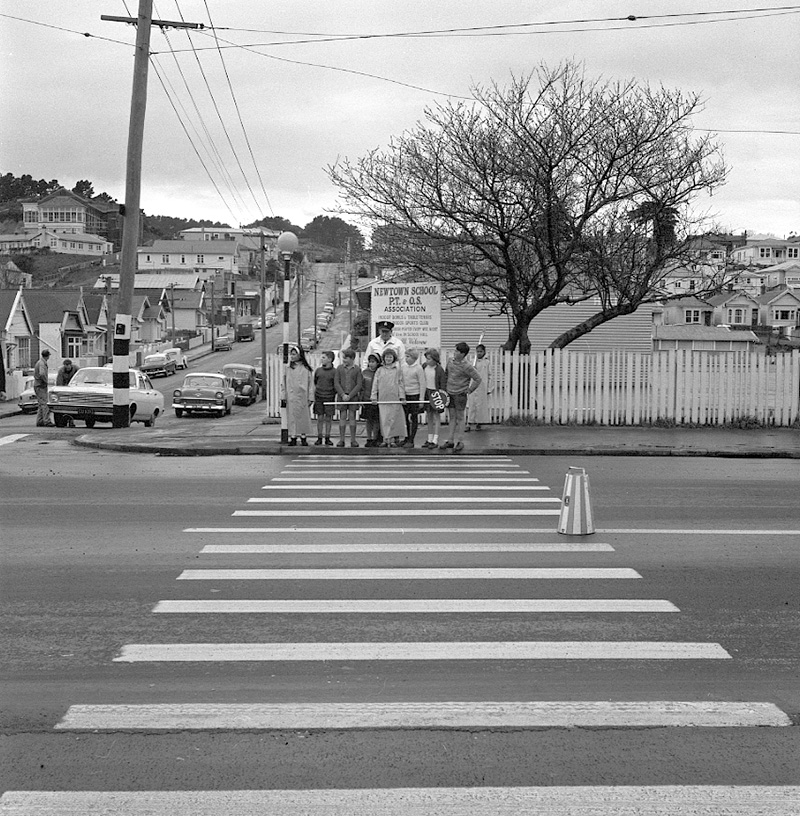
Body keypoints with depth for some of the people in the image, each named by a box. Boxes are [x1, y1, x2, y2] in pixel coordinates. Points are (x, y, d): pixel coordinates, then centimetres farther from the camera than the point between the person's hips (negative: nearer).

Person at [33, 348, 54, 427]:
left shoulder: (39, 362, 15)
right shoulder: (42, 363, -17)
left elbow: (35, 374, 27)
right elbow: (42, 374, -34)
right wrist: (46, 381, -17)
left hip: (37, 385, 10)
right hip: (40, 386, -10)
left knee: (41, 405, 11)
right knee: (44, 404, -12)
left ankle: (39, 422, 11)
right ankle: (47, 421, -16)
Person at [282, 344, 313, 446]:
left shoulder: (306, 369, 2)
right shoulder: (288, 368, 7)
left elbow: (310, 383, 4)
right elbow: (284, 383, 8)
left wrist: (310, 398, -1)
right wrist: (283, 397, 2)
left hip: (302, 397, -1)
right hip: (291, 397, 1)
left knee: (303, 416, 2)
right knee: (292, 417, 0)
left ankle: (303, 437, 11)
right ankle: (293, 437, 5)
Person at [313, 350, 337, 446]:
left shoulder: (334, 372, -2)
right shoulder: (318, 370, 7)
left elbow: (336, 387, 4)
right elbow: (314, 384, 14)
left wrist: (335, 398, -1)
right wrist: (313, 397, 10)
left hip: (329, 398, -2)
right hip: (319, 398, 2)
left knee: (328, 419, 3)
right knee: (320, 418, 3)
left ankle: (327, 438, 12)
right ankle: (319, 438, 9)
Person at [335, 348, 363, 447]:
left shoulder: (357, 370, 1)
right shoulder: (339, 368, 6)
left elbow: (359, 384, -3)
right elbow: (336, 383, 1)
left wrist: (349, 395, -11)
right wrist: (343, 394, -11)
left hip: (353, 396, -1)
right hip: (341, 396, 1)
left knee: (352, 417, 0)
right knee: (342, 417, 0)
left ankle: (353, 440, 4)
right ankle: (341, 440, 4)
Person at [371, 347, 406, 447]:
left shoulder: (397, 370, 7)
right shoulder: (379, 370, 10)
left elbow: (401, 384, 7)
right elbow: (375, 384, 9)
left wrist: (402, 397, 1)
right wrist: (374, 397, 3)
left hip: (394, 398, -1)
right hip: (382, 399, 1)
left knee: (393, 419, -4)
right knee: (384, 419, -1)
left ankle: (393, 438, 0)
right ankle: (386, 439, 3)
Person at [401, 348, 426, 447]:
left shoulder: (418, 368, -9)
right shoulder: (403, 367, 6)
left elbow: (422, 384, -8)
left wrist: (421, 399, -11)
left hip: (415, 395, -5)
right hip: (405, 395, 5)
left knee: (414, 418, 2)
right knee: (405, 417, 10)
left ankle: (411, 440, 6)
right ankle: (406, 438, 21)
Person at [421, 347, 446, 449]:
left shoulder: (439, 369, -15)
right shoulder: (424, 366, 0)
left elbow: (442, 384, -10)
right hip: (427, 391, 6)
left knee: (436, 416, -1)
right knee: (429, 416, 11)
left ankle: (435, 441, 0)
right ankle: (430, 439, 17)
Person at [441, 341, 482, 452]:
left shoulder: (467, 366, -18)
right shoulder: (451, 360, 1)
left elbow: (478, 379, -14)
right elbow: (446, 374, 16)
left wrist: (469, 390, -9)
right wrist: (445, 387, 14)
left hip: (460, 394, -6)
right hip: (450, 393, 6)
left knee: (460, 418, 2)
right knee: (452, 417, 12)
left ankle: (460, 442, 9)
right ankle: (451, 441, 18)